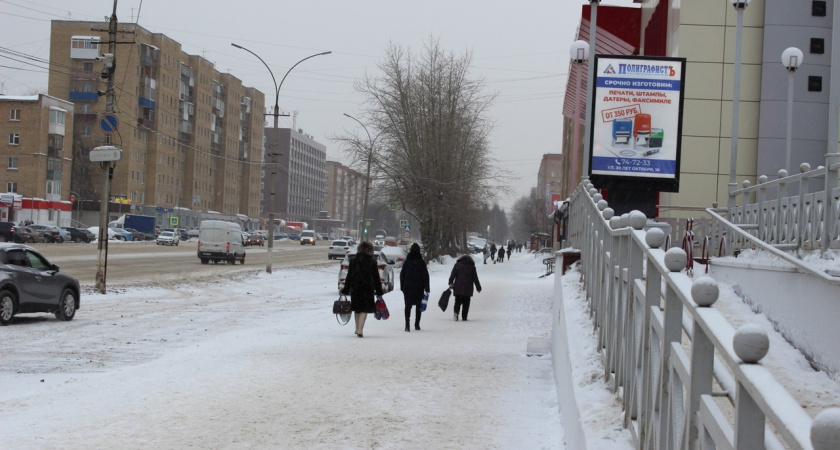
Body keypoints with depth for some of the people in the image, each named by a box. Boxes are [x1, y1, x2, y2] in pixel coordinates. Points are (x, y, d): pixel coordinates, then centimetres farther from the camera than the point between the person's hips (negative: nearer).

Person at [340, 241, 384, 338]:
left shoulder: (353, 261, 2)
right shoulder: (372, 263, -5)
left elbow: (349, 277, 4)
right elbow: (376, 278, -1)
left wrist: (345, 289, 10)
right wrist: (379, 291, 6)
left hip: (355, 289, 3)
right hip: (367, 289, -3)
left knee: (357, 309, 18)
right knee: (364, 310, -1)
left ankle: (357, 328, 30)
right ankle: (360, 330, -13)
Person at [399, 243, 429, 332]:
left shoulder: (407, 261, 0)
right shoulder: (421, 262, -5)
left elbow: (402, 274, 4)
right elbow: (425, 275, -4)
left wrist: (402, 287, 12)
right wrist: (426, 288, 0)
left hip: (408, 287, 1)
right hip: (419, 288, -1)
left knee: (408, 306, 1)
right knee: (418, 306, 12)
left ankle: (407, 325, -15)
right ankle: (417, 325, 14)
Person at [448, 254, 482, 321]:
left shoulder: (457, 264, 8)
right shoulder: (472, 266, 7)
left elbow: (453, 274, -4)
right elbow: (475, 278, 9)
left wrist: (451, 283, -11)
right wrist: (478, 287, 14)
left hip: (458, 288, 1)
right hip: (468, 288, 0)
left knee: (458, 301, 6)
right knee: (466, 303, 7)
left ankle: (456, 312, -21)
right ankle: (464, 317, 2)